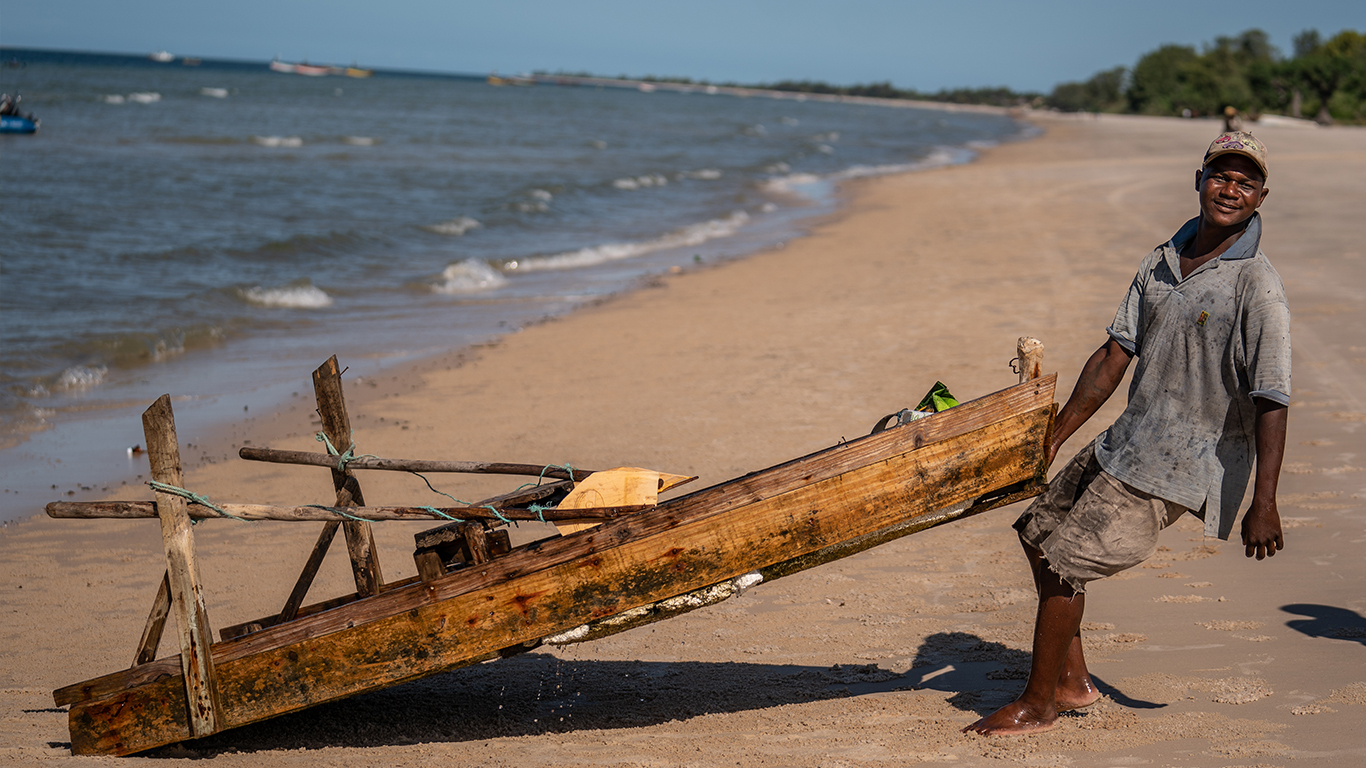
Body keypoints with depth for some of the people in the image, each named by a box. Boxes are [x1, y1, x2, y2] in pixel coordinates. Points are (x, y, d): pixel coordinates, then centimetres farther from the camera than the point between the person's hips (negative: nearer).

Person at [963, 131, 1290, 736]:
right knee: (1041, 530, 19)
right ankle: (1073, 681, 27)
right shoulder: (1160, 264, 6)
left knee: (1065, 561, -10)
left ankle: (1037, 706, 7)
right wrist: (1055, 436, 10)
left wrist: (1263, 503, -27)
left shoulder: (1257, 288, -17)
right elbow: (1114, 357, 11)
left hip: (1178, 463, -9)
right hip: (1128, 440, 9)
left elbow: (1271, 402, -21)